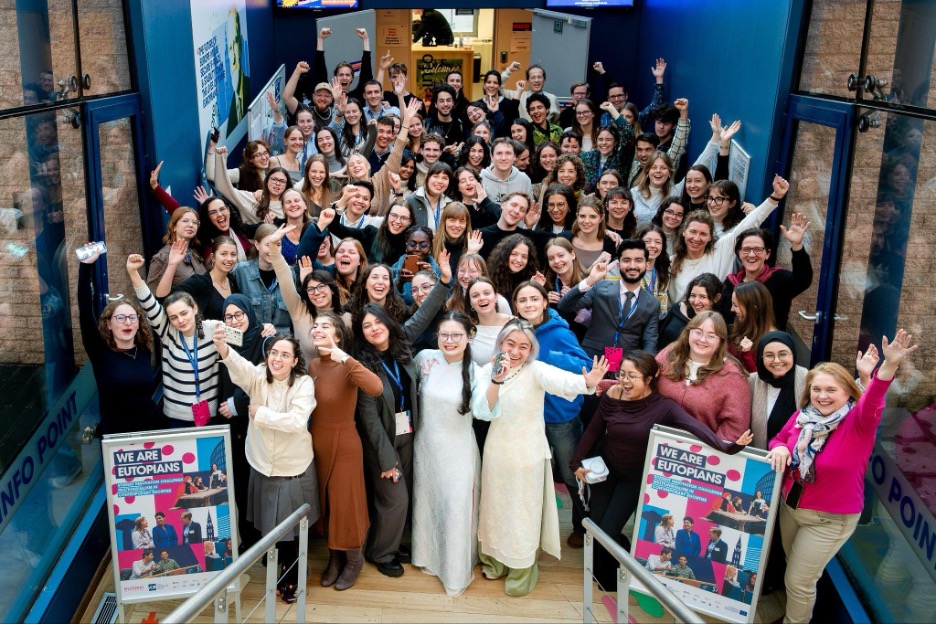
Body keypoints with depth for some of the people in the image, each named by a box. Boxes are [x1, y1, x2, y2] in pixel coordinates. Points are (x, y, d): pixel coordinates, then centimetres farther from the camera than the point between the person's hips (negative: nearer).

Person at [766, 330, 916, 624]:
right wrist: (779, 448, -16)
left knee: (799, 582, 6)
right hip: (789, 507, 5)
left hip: (831, 519, -5)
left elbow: (872, 403, -43)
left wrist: (889, 366, -60)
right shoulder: (802, 416, -7)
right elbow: (779, 439, 9)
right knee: (794, 574, 25)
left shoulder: (858, 422, -21)